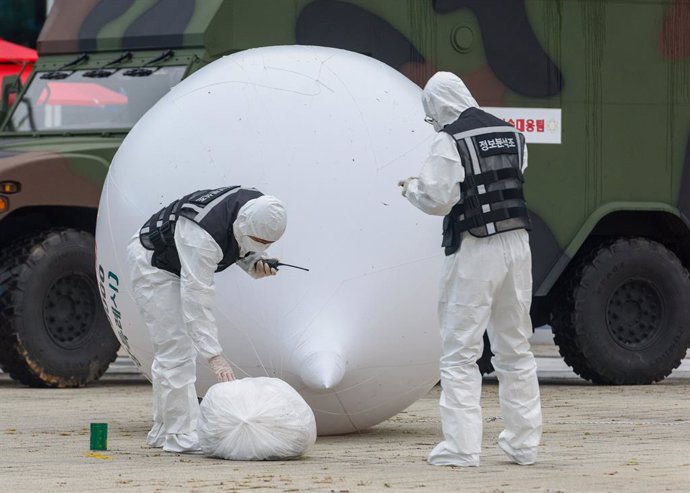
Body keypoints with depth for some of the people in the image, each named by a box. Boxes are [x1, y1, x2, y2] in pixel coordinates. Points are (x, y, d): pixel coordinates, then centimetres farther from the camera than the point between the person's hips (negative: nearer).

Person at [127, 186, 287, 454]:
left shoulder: (257, 207, -17)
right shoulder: (202, 236, -41)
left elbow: (242, 247, 6)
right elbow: (196, 299, -42)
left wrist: (256, 263, -18)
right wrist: (214, 356, -46)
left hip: (178, 266, 9)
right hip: (153, 263, -9)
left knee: (171, 350, 13)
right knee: (176, 347, -14)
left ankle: (164, 430, 21)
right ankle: (181, 435, -13)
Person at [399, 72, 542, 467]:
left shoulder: (451, 141, -11)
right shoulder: (510, 134, 10)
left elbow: (436, 199, -14)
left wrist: (411, 188, 6)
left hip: (475, 251, -6)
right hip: (517, 244, 6)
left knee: (460, 354, -1)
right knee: (516, 351, 16)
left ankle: (461, 447, -5)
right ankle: (524, 444, 19)